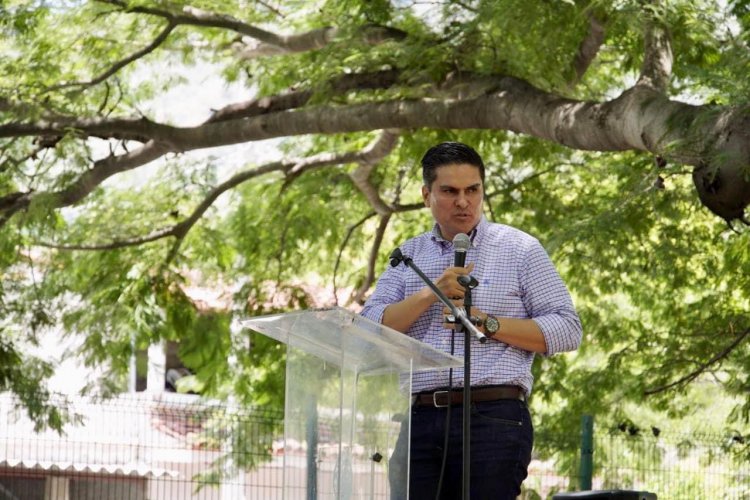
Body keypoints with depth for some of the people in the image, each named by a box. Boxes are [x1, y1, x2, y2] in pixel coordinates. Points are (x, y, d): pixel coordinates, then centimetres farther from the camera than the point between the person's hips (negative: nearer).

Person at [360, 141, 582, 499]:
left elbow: (567, 329, 2)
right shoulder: (407, 256, 18)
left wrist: (487, 324, -8)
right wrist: (430, 294, -8)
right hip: (418, 421, 3)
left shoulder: (519, 249, 8)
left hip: (493, 419, -3)